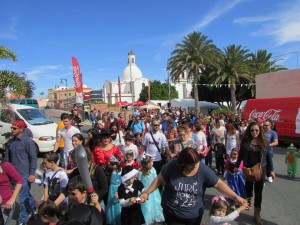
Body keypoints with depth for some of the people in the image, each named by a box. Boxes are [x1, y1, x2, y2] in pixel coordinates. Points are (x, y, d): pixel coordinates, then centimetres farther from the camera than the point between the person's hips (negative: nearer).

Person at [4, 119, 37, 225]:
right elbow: (7, 158, 14)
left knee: (22, 197, 0)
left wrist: (32, 174, -14)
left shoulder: (28, 141, -11)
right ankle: (34, 212, 36)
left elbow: (33, 158, -11)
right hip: (14, 174, 6)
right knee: (26, 194, 19)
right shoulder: (10, 142, 7)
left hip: (25, 174, -6)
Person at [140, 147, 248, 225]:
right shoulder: (172, 166, -19)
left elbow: (219, 184, -13)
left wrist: (235, 197, -20)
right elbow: (159, 179, -7)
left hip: (194, 216, 2)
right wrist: (147, 193, -9)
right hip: (172, 214, -1)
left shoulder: (203, 170, -17)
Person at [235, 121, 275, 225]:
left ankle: (257, 214, 18)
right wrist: (236, 166, 3)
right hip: (248, 169, 1)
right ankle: (249, 200, 54)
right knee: (248, 186, 23)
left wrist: (272, 170, -2)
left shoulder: (263, 141, -10)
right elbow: (241, 154, -1)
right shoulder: (245, 140, -11)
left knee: (258, 191, 5)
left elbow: (268, 156, -3)